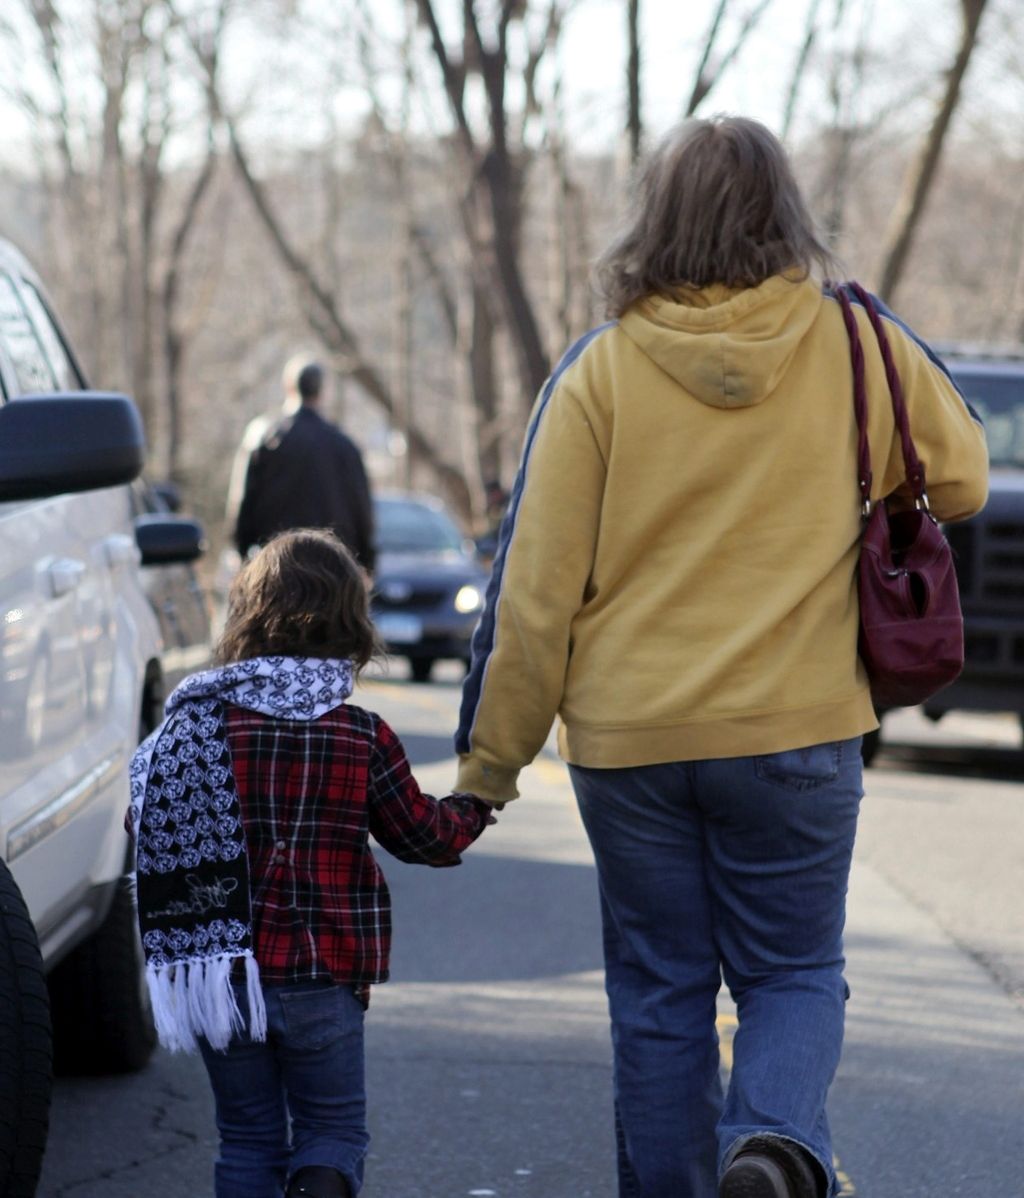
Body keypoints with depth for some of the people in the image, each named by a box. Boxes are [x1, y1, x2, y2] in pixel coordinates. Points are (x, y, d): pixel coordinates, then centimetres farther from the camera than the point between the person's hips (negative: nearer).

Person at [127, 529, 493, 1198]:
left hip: (214, 983, 2)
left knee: (249, 1137, 15)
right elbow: (423, 835, 6)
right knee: (333, 1127, 10)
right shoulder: (363, 739, -7)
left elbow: (144, 826, 5)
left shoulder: (193, 723, -5)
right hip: (319, 982, -1)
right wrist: (472, 810, 27)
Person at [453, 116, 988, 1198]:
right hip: (796, 728, 0)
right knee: (794, 973, 11)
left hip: (629, 741, 0)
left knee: (660, 996, 12)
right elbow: (961, 479, 13)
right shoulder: (858, 347, -3)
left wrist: (491, 752, 2)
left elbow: (535, 585, -6)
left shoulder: (598, 370, -6)